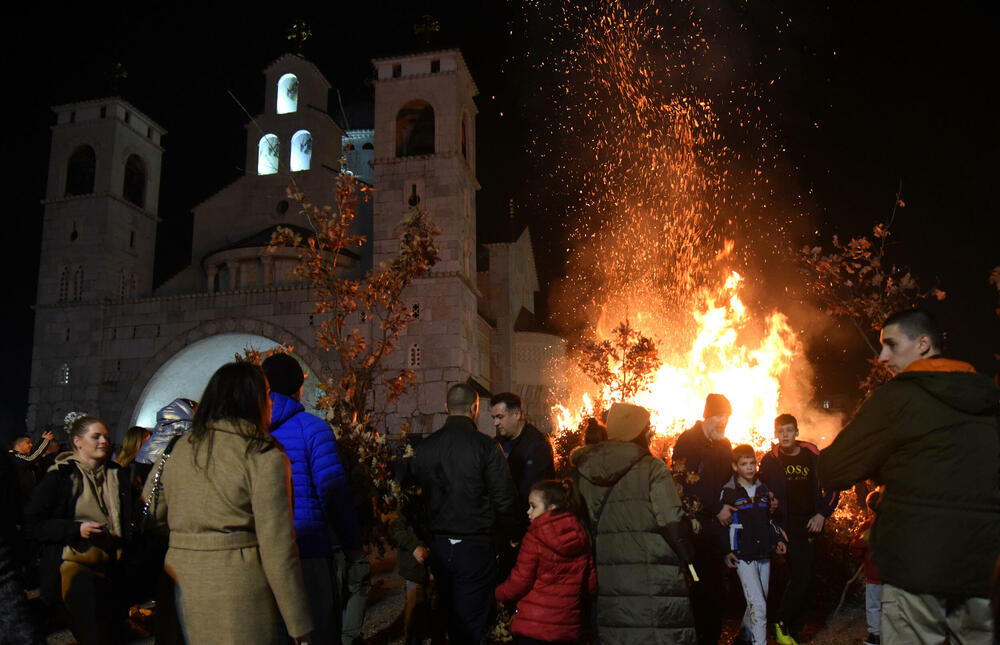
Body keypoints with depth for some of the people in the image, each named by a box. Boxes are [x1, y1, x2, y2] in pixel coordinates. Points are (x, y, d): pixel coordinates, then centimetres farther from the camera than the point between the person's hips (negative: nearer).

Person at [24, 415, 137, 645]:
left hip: (112, 562, 3)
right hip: (72, 559, -3)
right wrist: (77, 529, -9)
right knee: (84, 587, -29)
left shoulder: (118, 475, 18)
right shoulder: (59, 477, 6)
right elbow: (32, 525, 2)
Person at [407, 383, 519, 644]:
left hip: (439, 547, 5)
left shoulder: (424, 448, 0)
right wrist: (509, 534, 6)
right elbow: (505, 498, -11)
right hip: (474, 547, -5)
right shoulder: (486, 446, -14)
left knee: (450, 617, 20)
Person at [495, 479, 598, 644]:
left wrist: (497, 593, 8)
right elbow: (591, 586, 7)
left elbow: (519, 583, -11)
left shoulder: (534, 538, -12)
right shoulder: (581, 537, 4)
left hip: (533, 626, -5)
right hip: (569, 627, 5)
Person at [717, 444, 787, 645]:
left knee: (758, 603, 14)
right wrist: (726, 551, -11)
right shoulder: (728, 492, -6)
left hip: (764, 555, 6)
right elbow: (720, 524, -4)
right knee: (758, 605, -13)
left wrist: (777, 539, 12)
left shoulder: (763, 489, 11)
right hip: (743, 556, -6)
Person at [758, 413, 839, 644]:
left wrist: (822, 514, 0)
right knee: (801, 577, -13)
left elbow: (833, 487, 12)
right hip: (788, 526, -3)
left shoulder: (812, 456, 5)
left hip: (810, 524, 3)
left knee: (803, 580, 7)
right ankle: (782, 623, 5)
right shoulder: (770, 460, -1)